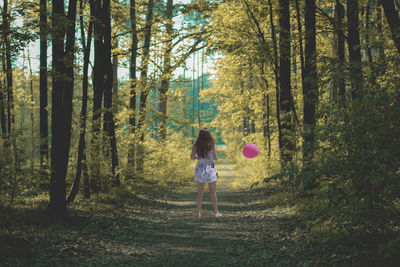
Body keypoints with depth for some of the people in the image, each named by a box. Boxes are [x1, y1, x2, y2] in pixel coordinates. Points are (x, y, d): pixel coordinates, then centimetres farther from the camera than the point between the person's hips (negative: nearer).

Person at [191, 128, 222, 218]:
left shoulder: (196, 145, -6)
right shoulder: (212, 144, -11)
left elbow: (192, 157, 2)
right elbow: (216, 158, -5)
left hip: (199, 169, 2)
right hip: (210, 169, -2)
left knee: (200, 192, 11)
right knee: (213, 193, 10)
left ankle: (198, 212, 9)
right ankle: (216, 212, 16)